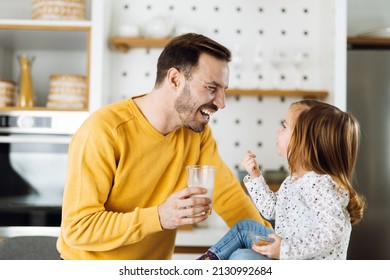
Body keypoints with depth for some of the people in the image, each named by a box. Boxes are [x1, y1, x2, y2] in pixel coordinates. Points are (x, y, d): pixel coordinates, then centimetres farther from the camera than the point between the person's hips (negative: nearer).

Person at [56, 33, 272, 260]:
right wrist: (159, 217, -32)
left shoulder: (196, 129, -4)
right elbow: (77, 227, -22)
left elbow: (228, 195, 0)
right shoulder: (103, 131, -22)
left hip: (155, 266, 5)